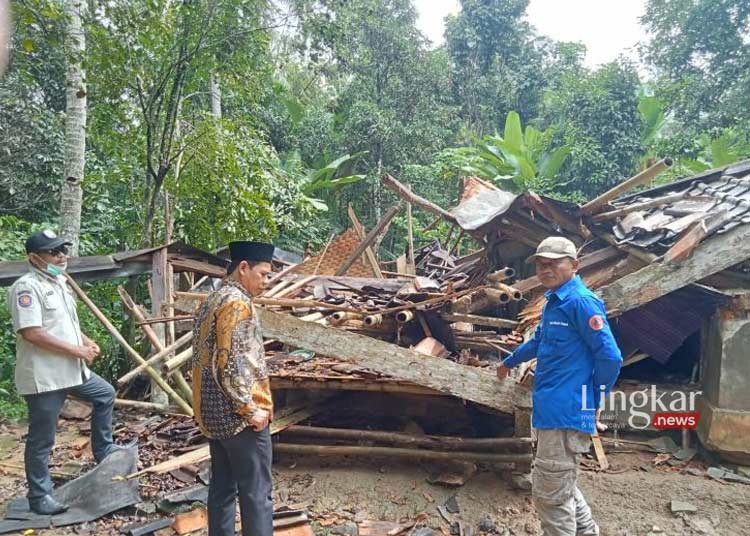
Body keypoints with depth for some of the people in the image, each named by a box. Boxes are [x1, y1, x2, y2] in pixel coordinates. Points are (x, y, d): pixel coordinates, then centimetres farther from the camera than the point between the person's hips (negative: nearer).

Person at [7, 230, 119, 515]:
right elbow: (31, 333, -26)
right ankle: (39, 496, 20)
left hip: (72, 370, 9)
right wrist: (77, 350, -21)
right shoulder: (27, 287, -18)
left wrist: (87, 341, 7)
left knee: (105, 394, 23)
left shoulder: (59, 282, 11)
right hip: (44, 377, -9)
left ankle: (103, 451, 36)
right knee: (42, 440, 4)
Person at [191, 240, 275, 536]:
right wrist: (251, 410, -16)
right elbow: (230, 364, -23)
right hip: (238, 416, -10)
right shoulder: (237, 302, -17)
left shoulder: (211, 300, 14)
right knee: (256, 494, -1)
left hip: (213, 414, 10)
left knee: (221, 488, 16)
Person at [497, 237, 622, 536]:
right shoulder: (554, 301, 15)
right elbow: (538, 341, 33)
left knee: (550, 496, 1)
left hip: (565, 413, -10)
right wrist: (510, 361, 47)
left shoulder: (581, 301, -16)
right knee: (561, 487, 24)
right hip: (553, 410, 10)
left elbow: (610, 356, -20)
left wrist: (594, 398, -6)